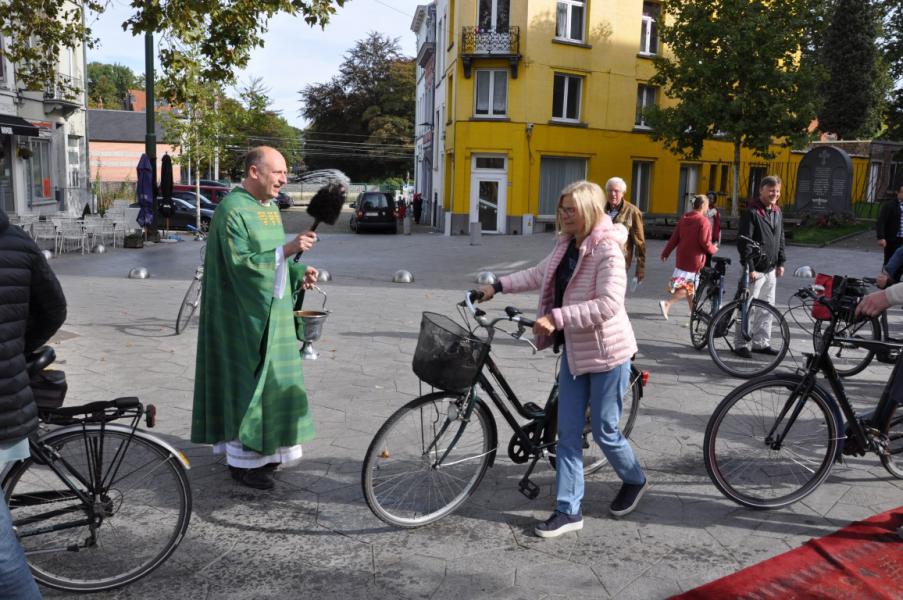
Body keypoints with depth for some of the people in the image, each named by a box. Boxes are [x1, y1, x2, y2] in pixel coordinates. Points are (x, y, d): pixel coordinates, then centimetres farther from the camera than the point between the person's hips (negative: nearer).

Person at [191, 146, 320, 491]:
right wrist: (287, 249, -27)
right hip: (244, 314, -8)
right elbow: (240, 263, -22)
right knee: (246, 380, -1)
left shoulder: (271, 207, 11)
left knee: (268, 378, 14)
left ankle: (260, 447, 28)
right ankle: (242, 461, 11)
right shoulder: (232, 210, -15)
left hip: (272, 310, 8)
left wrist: (299, 274, 1)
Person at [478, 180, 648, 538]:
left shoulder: (607, 250, -19)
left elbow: (608, 304, -28)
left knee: (604, 431, 6)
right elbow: (540, 274, 20)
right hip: (574, 349, 8)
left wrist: (556, 317, -32)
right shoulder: (566, 243, 6)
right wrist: (498, 286, 13)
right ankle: (568, 510, 16)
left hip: (606, 353, -8)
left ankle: (635, 481, 36)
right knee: (568, 432, 7)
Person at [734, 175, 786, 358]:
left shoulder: (777, 212, 13)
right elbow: (743, 242, -15)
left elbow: (780, 239, 21)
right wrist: (750, 268, -18)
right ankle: (742, 344, 4)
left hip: (771, 269, 8)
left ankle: (761, 342, 20)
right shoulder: (751, 212, -11)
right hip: (755, 269, -7)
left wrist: (780, 263, 14)